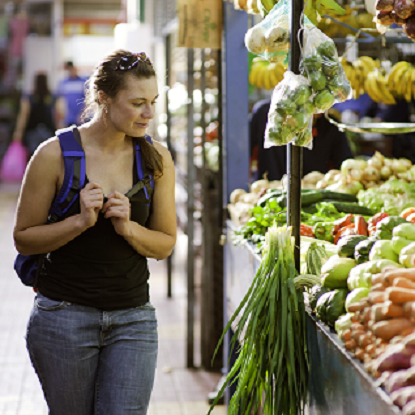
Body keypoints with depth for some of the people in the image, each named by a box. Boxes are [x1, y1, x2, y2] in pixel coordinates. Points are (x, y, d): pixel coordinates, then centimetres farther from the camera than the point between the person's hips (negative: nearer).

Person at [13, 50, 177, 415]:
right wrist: (80, 222, -17)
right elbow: (24, 238, -3)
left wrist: (128, 228, -13)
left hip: (133, 318, 2)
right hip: (64, 316, -2)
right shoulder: (55, 155, -8)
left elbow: (165, 245, 7)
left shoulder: (157, 159, 1)